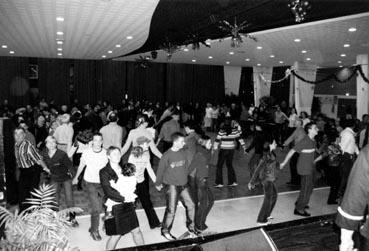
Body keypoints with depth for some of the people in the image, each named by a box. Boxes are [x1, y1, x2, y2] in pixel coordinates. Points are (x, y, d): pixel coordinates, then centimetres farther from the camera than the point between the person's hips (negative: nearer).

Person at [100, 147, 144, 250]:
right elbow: (108, 191, -17)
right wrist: (124, 198, -18)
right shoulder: (104, 172, -9)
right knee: (116, 235, 5)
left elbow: (132, 184, 8)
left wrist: (131, 195, -12)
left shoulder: (124, 169, 8)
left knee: (136, 230, 11)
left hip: (128, 205, 5)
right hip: (115, 206, -5)